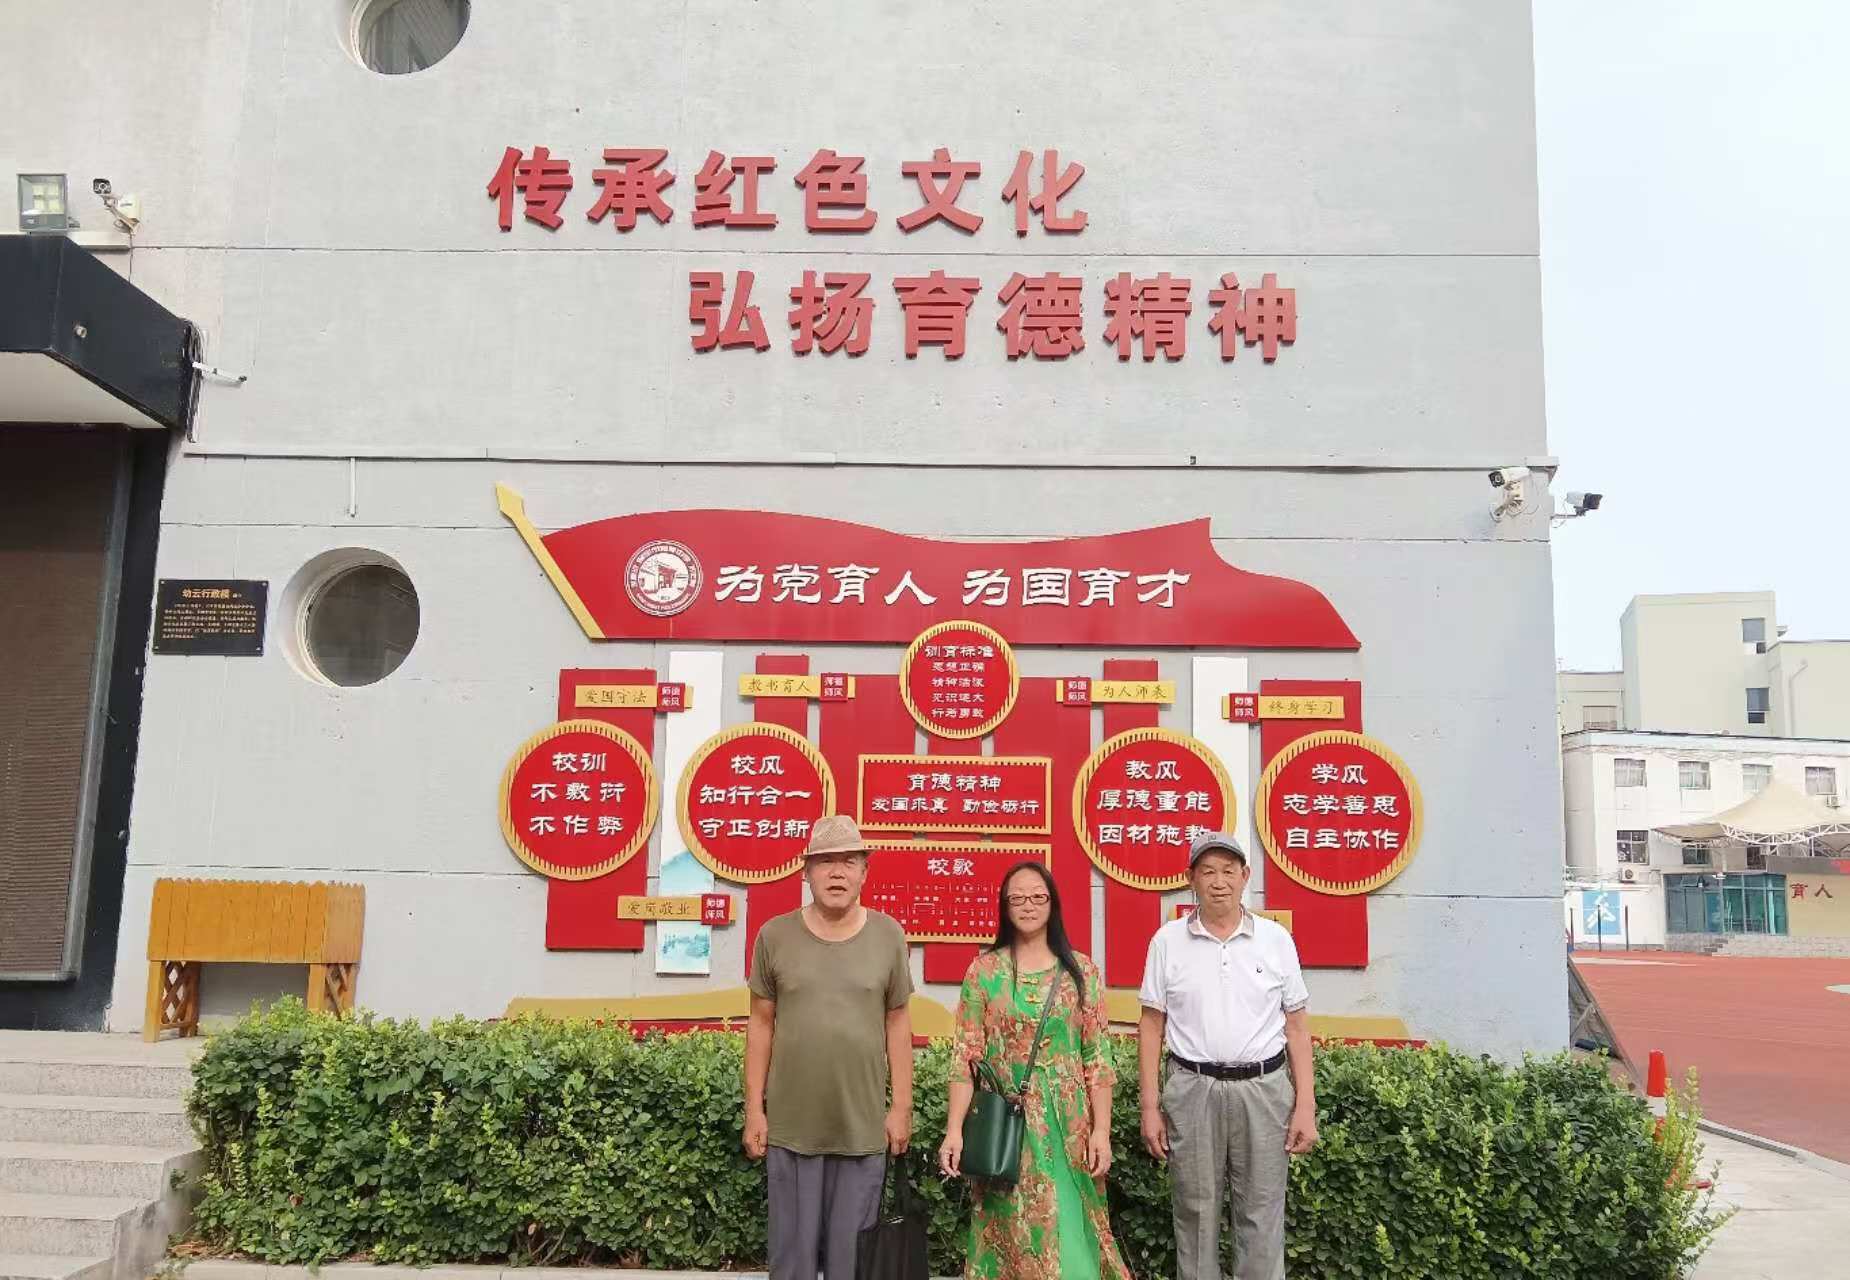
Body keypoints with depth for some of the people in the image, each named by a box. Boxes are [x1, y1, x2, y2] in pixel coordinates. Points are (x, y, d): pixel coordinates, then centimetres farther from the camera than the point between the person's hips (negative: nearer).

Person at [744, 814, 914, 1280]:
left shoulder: (888, 936, -1)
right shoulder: (775, 935, -3)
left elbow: (897, 1025, 3)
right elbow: (761, 1026, 2)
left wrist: (902, 1106, 1)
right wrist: (754, 1109, 0)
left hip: (864, 1126, 0)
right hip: (791, 1125, 0)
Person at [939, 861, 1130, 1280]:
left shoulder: (1081, 971, 3)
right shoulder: (984, 970, 1)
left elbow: (1097, 1059, 2)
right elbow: (966, 1057, -2)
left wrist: (1102, 1131, -4)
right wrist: (954, 1130, -8)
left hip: (1067, 1125, 1)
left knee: (1071, 1233, 4)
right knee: (1012, 1232, 7)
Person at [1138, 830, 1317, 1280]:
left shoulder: (1276, 939, 2)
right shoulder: (1168, 941, 0)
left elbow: (1297, 1026, 5)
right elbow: (1152, 1027, 4)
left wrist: (1306, 1105, -1)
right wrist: (1150, 1106, 0)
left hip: (1263, 1089, 0)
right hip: (1192, 1090, 0)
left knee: (1262, 1215, 6)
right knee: (1196, 1213, 9)